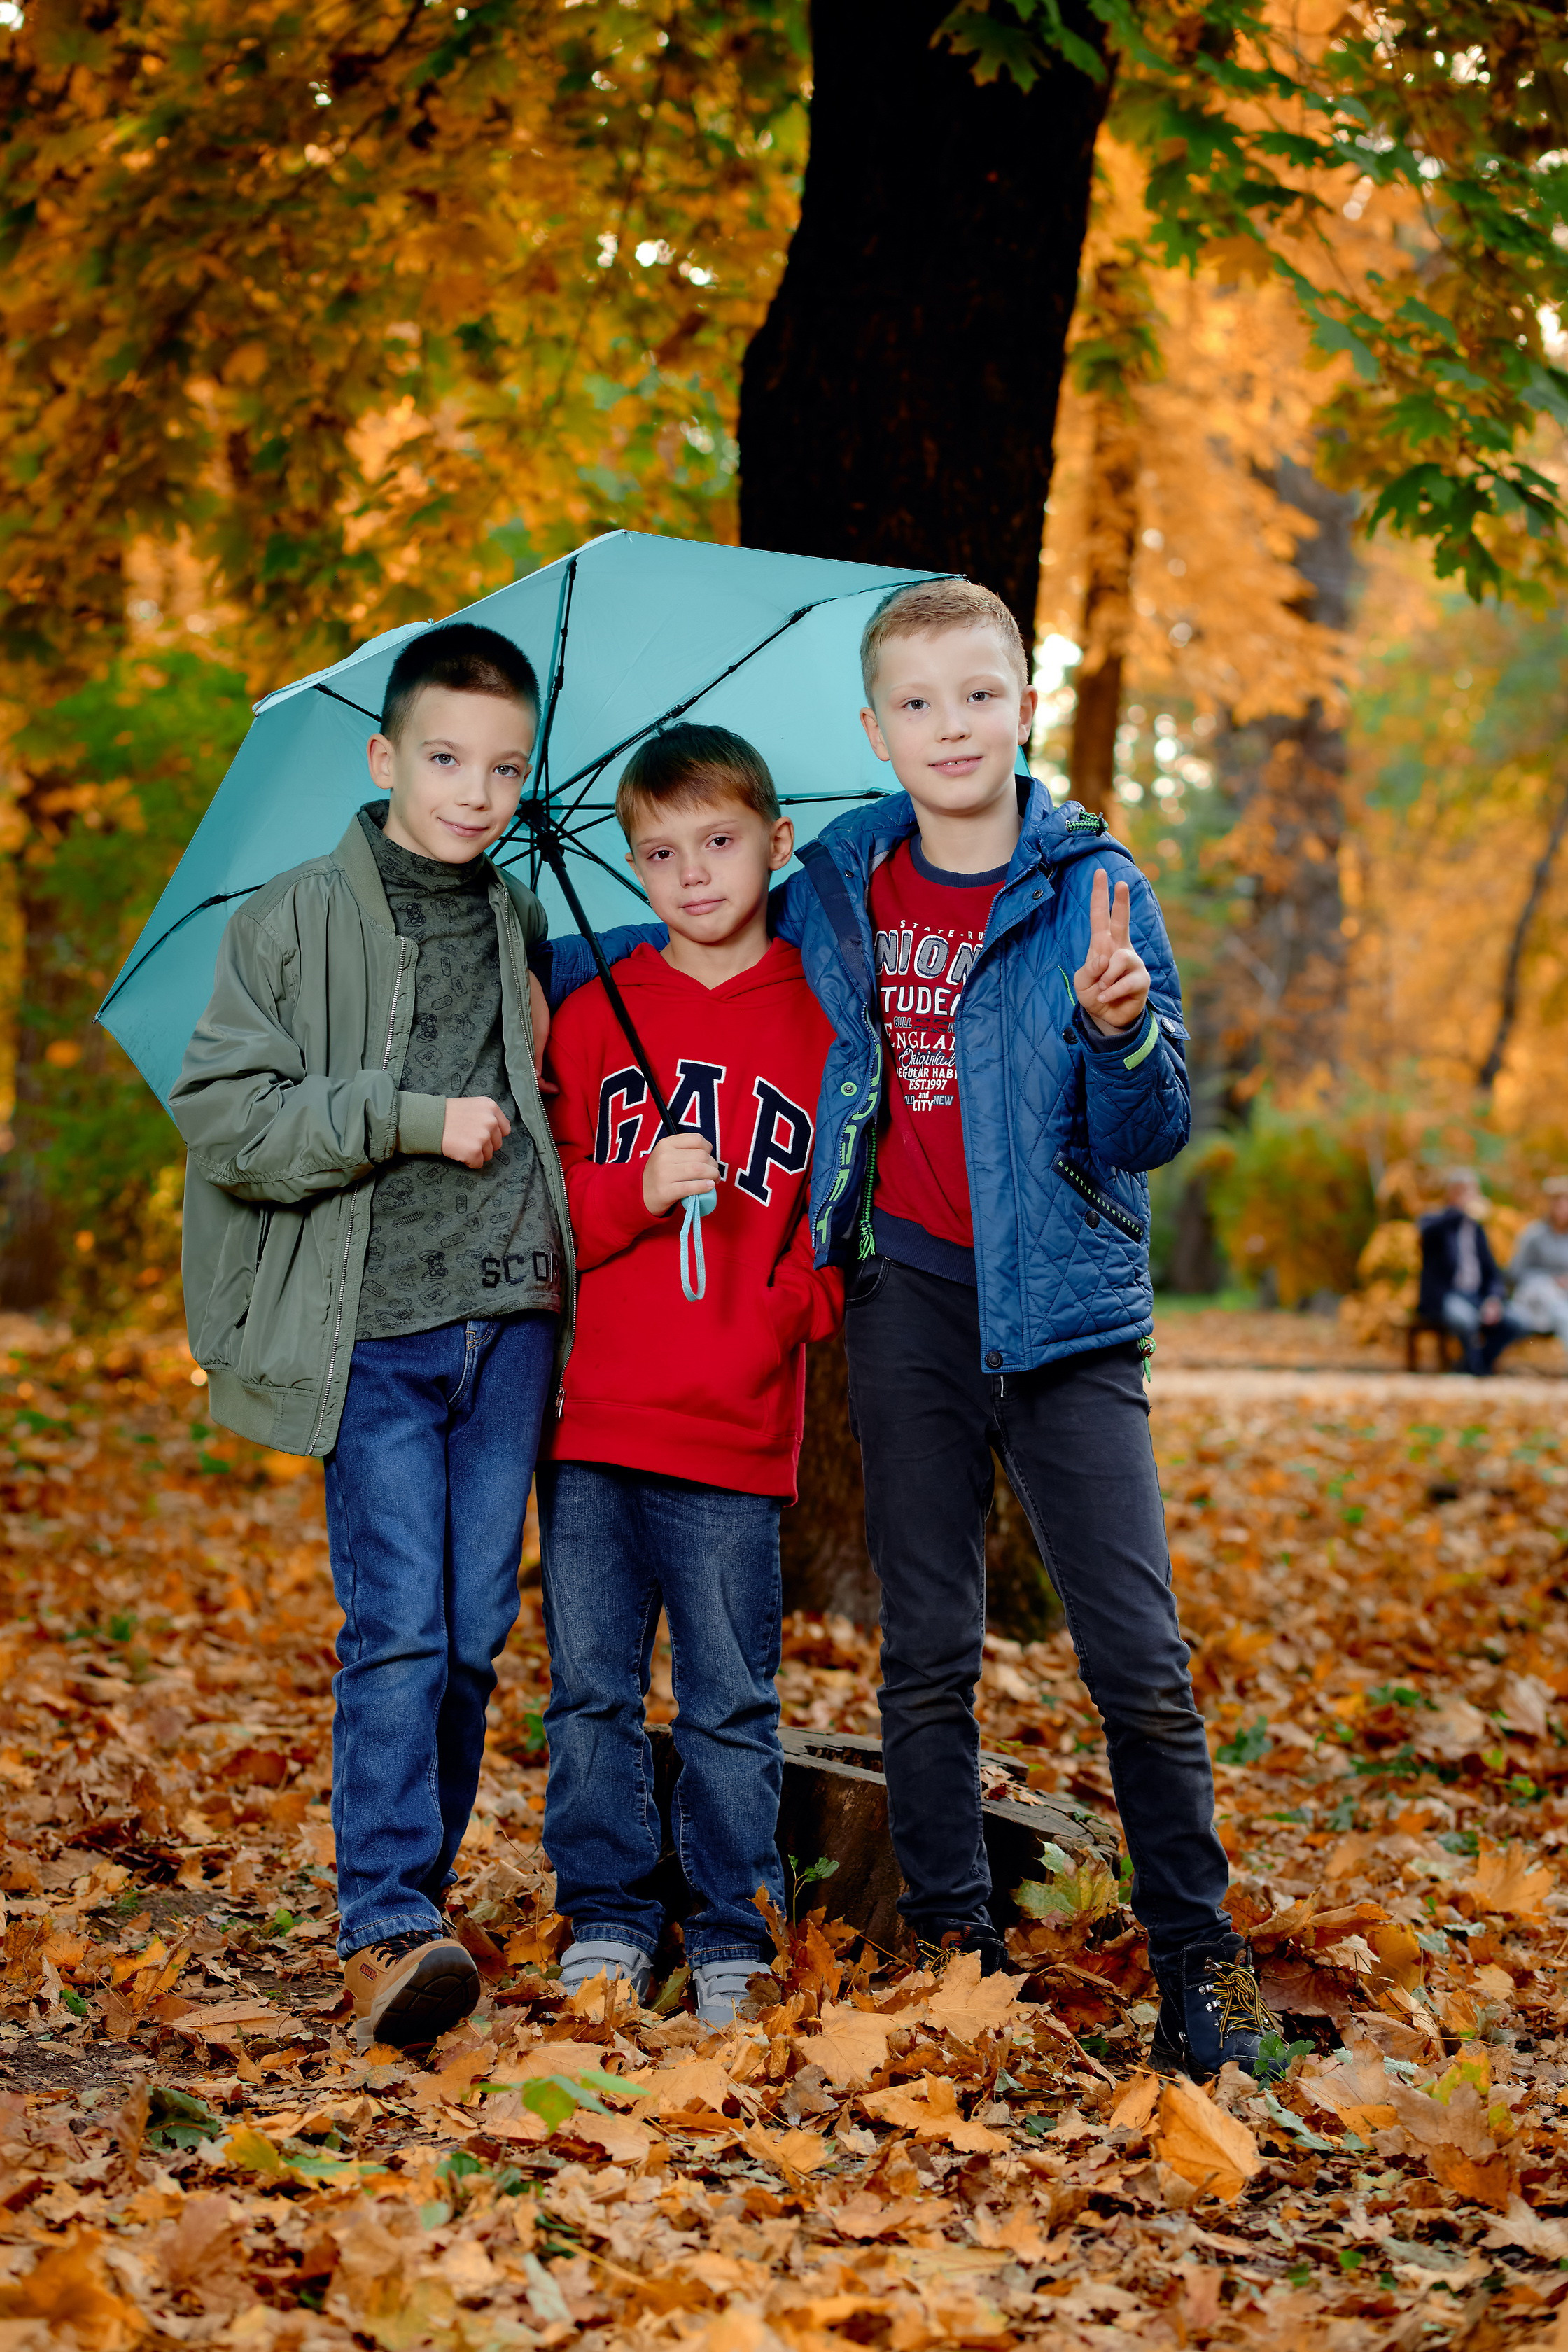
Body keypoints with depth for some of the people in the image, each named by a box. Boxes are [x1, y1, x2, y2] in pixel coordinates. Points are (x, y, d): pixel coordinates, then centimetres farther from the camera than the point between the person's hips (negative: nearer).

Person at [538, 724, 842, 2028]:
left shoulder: (826, 1022, 5)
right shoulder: (593, 1017, 10)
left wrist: (790, 1310, -8)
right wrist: (636, 1193, -10)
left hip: (738, 1435, -2)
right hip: (592, 1425, 2)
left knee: (732, 1704, 3)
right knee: (592, 1689, 6)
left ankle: (734, 1941, 14)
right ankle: (608, 1921, 18)